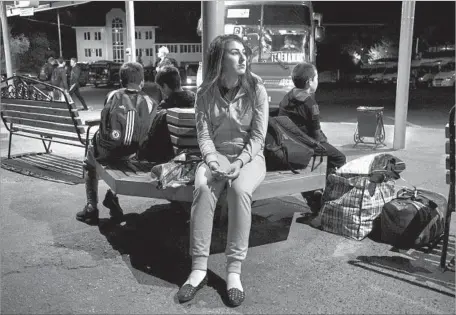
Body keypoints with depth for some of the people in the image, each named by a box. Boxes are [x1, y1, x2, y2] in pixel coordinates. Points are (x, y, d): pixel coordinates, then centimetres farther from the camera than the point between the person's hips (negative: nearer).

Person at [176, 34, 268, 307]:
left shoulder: (256, 89, -5)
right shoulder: (206, 92, 0)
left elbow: (258, 136, -8)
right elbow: (204, 134, -4)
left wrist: (240, 162, -24)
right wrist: (212, 159, -25)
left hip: (250, 156, -1)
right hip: (217, 155, 1)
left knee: (240, 189, -36)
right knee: (202, 186, -33)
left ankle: (234, 271, -27)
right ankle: (199, 268, -26)